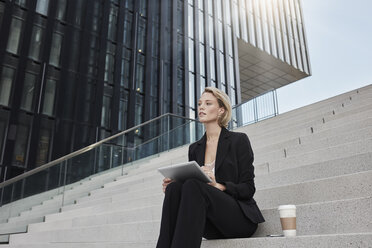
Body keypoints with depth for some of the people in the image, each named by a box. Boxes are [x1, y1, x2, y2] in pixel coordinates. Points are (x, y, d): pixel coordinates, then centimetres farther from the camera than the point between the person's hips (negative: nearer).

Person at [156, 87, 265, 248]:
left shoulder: (239, 140, 2)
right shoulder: (194, 148, 17)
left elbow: (248, 188, -4)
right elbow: (192, 186, 15)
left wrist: (218, 186, -23)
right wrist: (172, 185, -8)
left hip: (240, 218, -4)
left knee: (193, 186, -32)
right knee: (175, 187, -25)